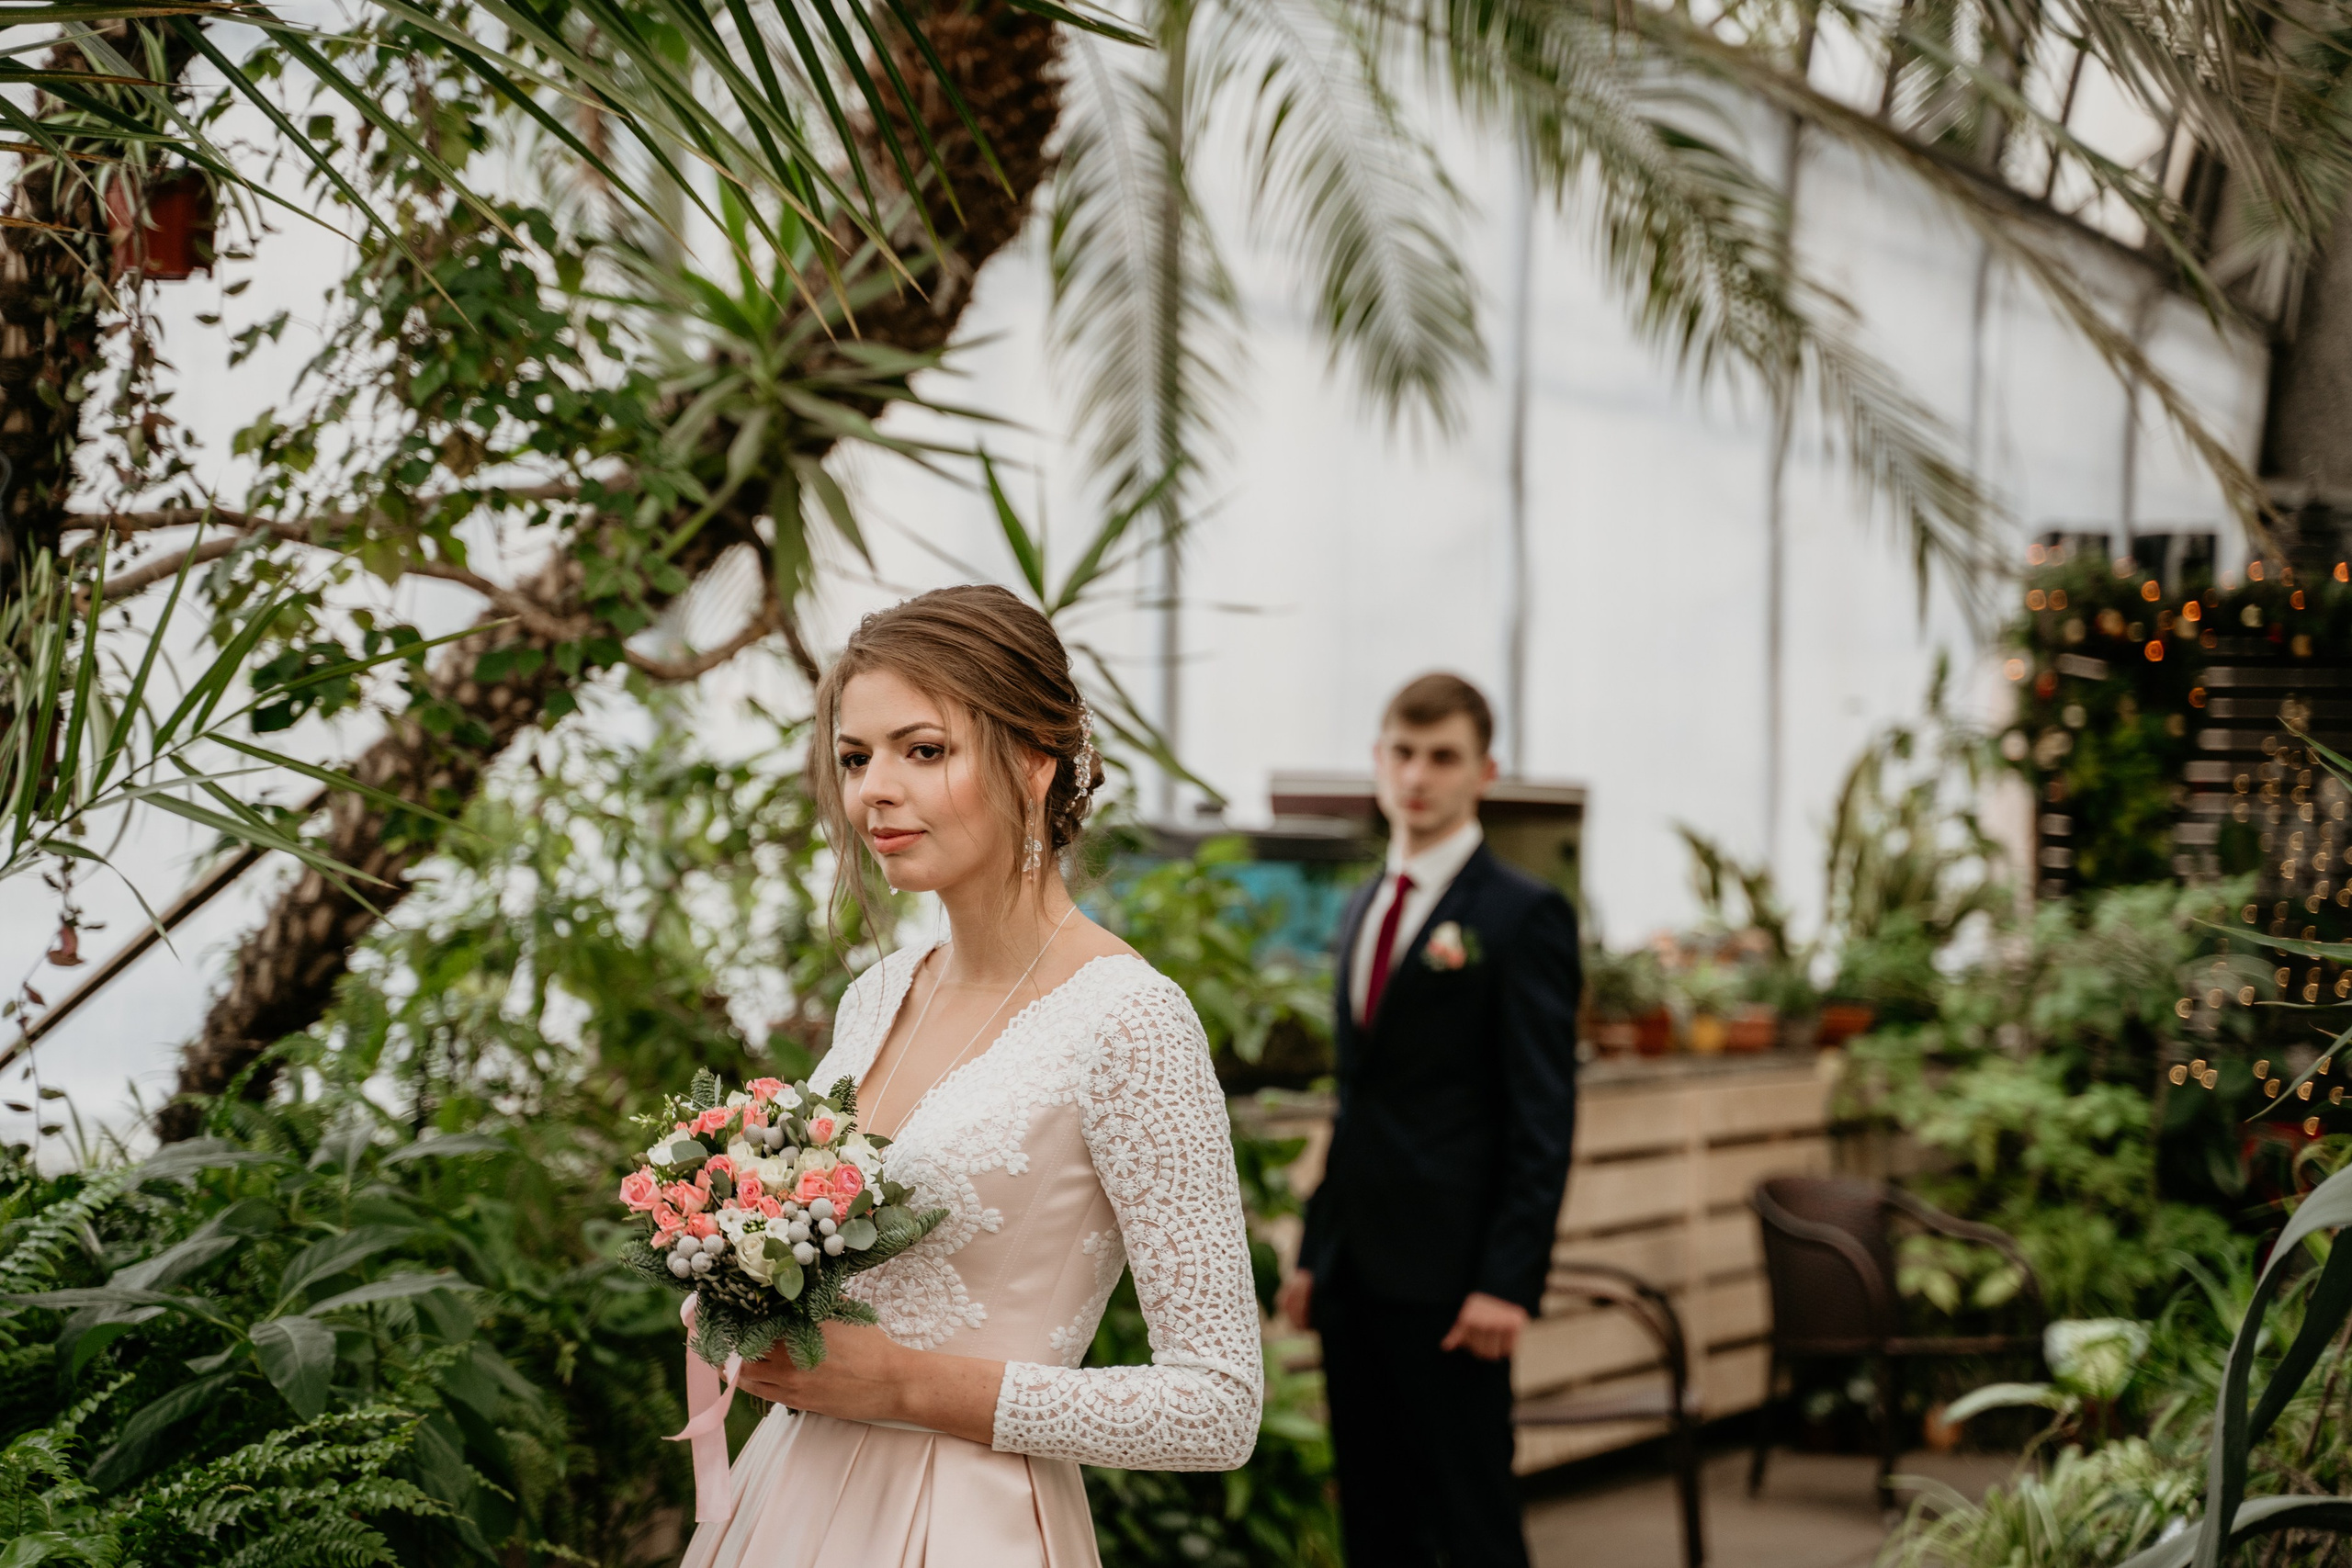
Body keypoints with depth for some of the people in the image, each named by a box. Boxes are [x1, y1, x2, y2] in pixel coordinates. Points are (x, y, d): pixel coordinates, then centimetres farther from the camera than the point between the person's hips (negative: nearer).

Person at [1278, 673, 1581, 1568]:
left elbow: (1544, 1117, -11)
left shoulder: (1522, 916, -7)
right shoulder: (1365, 912, 17)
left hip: (1447, 1277, -7)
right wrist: (1315, 1249, 16)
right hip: (1355, 1272, 7)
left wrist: (1507, 1283, -17)